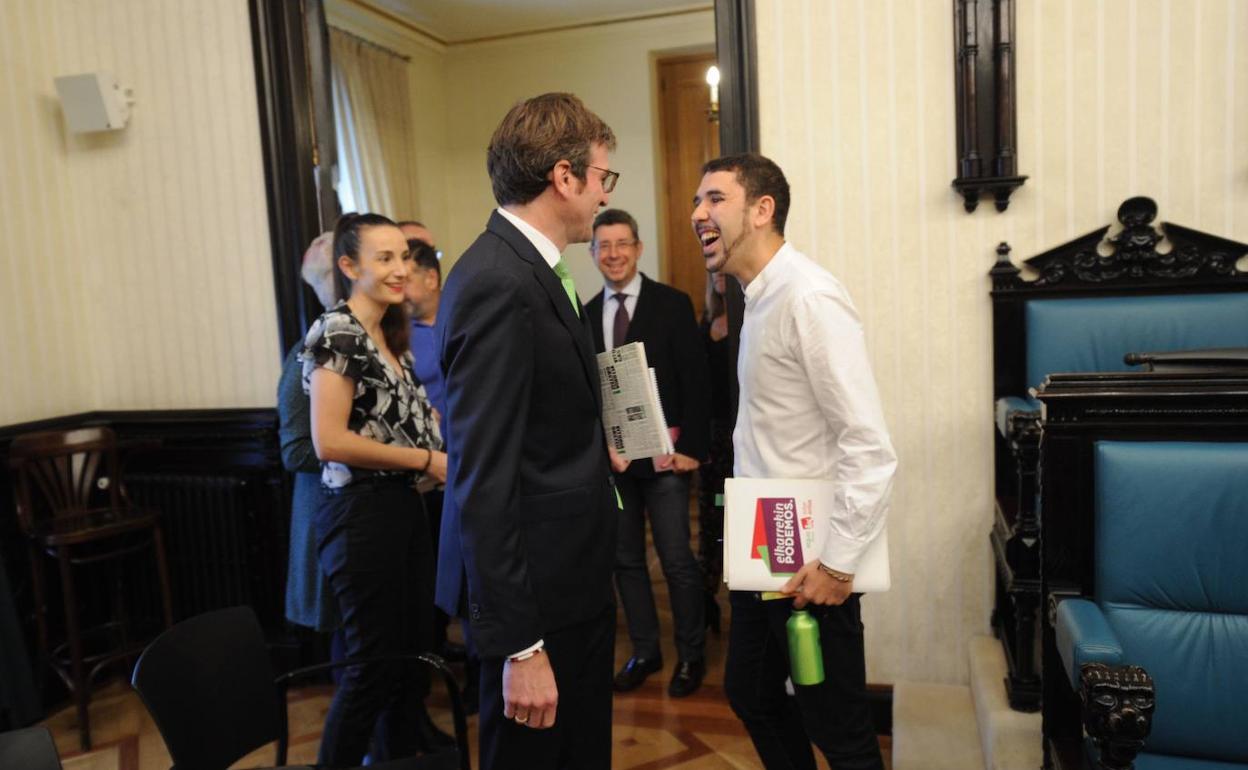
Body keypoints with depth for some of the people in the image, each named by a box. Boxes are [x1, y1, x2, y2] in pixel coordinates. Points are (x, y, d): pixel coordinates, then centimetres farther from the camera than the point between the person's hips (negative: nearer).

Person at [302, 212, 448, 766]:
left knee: (414, 658, 15)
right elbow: (330, 441, -21)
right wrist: (427, 459, -16)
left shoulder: (391, 335, 14)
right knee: (374, 667, 3)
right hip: (362, 514, -8)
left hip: (405, 508, 8)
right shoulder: (336, 332, -13)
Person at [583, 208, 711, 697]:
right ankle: (644, 652, 29)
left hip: (663, 454, -4)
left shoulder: (673, 304, -3)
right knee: (626, 559, 12)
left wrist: (690, 448, -10)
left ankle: (690, 656, 22)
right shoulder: (586, 314, 8)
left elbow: (695, 381, -5)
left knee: (677, 560, 2)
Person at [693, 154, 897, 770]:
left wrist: (839, 564, -21)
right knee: (749, 695, 22)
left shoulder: (810, 298, -20)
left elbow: (871, 449, -24)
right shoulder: (760, 298, 8)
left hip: (810, 562, -9)